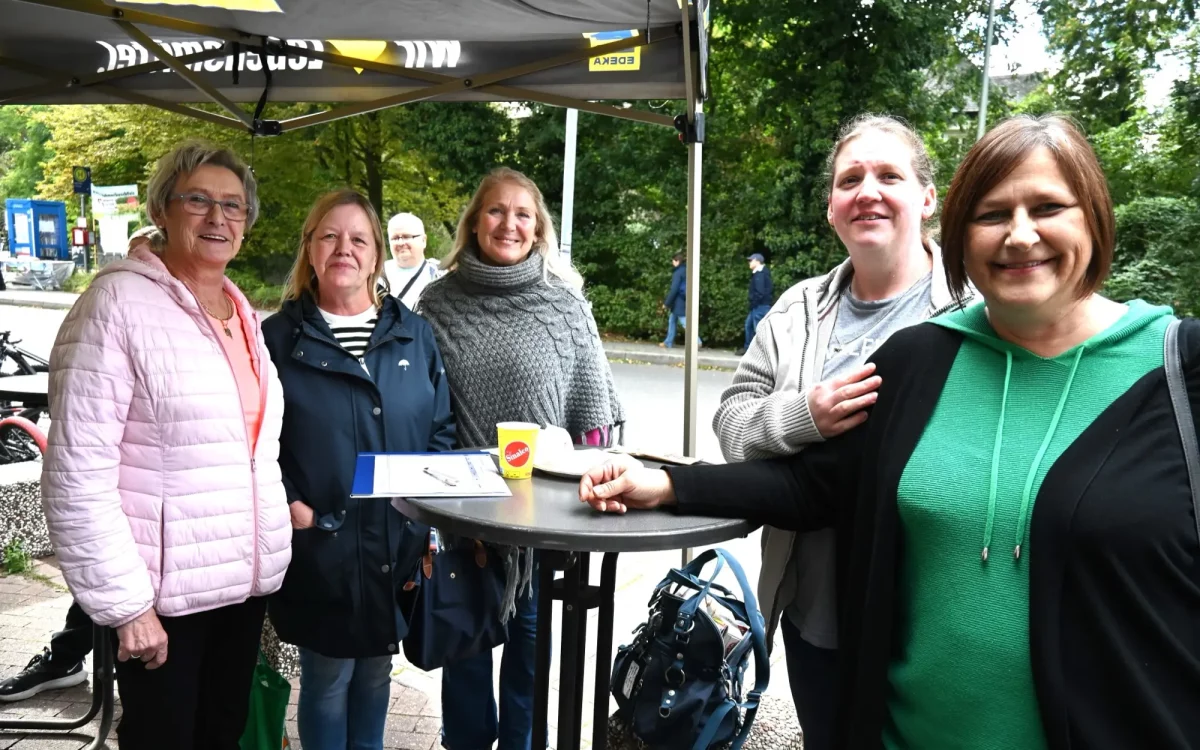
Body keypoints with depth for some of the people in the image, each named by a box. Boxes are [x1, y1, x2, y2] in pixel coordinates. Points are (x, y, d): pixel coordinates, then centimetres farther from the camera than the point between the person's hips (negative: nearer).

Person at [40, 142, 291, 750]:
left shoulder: (242, 311, 10)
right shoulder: (119, 303, -13)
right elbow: (77, 477, -17)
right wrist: (125, 604, -17)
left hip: (245, 579, 7)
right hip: (164, 594, -6)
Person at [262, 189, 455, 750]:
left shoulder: (414, 333, 7)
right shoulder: (280, 337, -2)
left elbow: (441, 430, 8)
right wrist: (288, 506, -15)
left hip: (399, 543, 3)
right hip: (320, 546, -3)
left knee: (376, 670, 18)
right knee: (328, 677, 9)